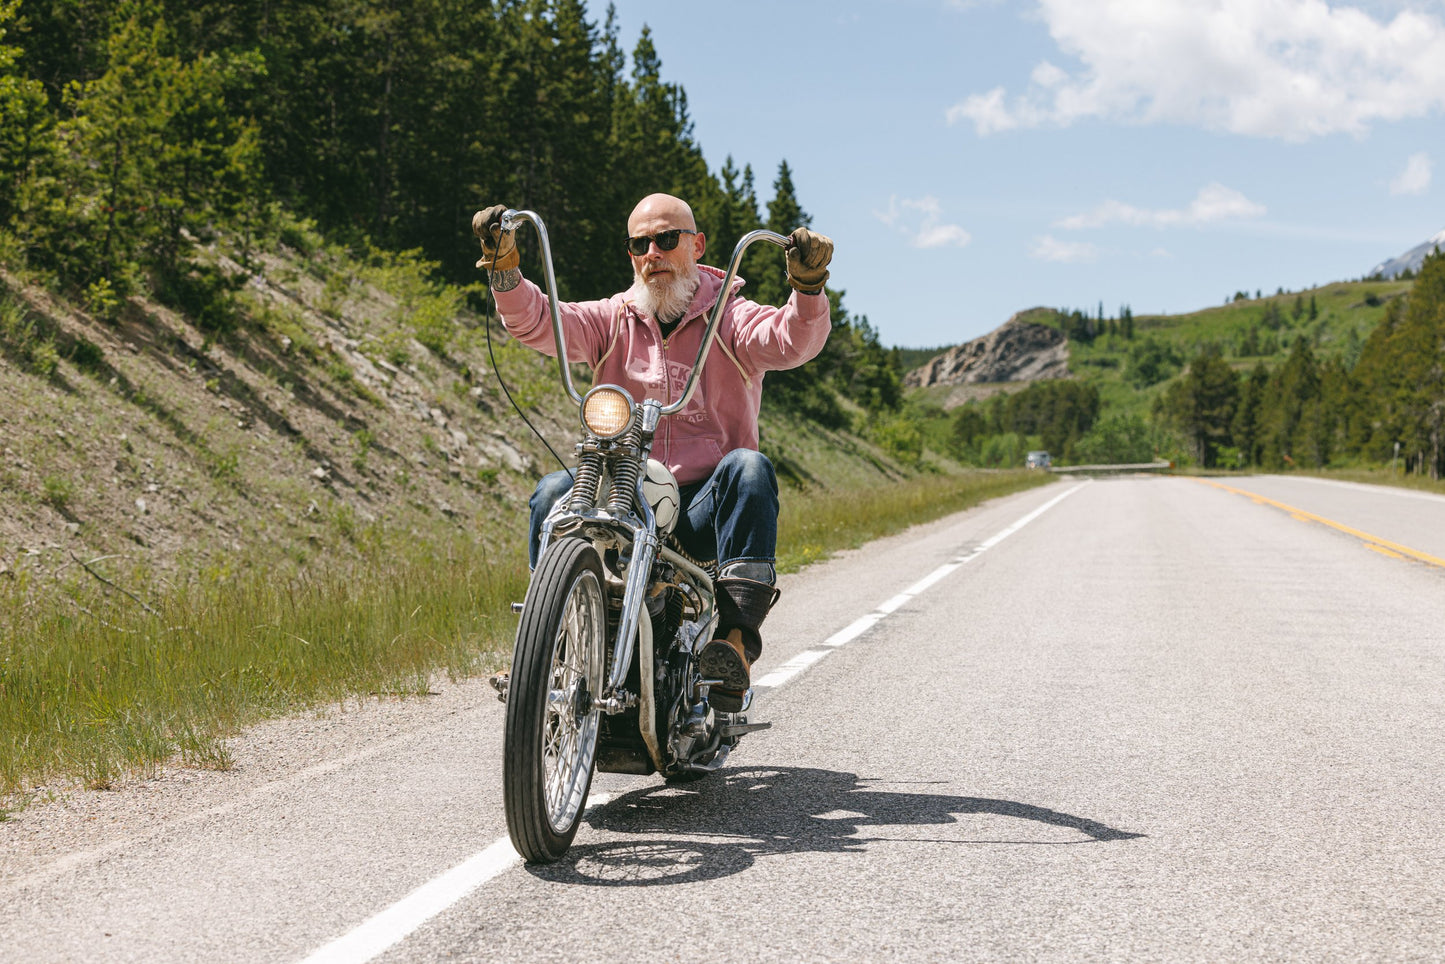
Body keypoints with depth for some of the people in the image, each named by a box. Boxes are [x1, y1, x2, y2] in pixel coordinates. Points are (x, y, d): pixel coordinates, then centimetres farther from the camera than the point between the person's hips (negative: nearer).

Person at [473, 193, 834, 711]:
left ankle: (737, 635, -39)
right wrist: (504, 268, -21)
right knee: (555, 491, -25)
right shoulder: (613, 319, 14)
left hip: (705, 510, -2)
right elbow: (536, 323, -1)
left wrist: (808, 288, -35)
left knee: (750, 469, -32)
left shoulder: (730, 316, 7)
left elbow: (789, 340, -14)